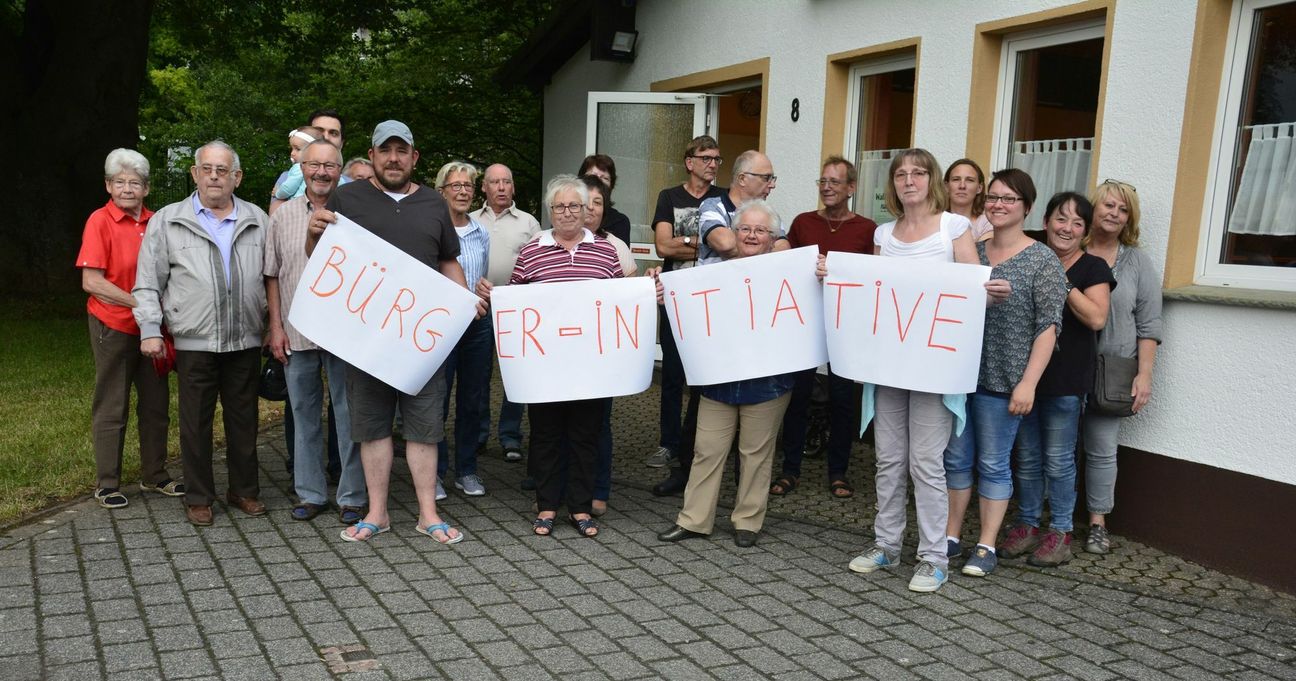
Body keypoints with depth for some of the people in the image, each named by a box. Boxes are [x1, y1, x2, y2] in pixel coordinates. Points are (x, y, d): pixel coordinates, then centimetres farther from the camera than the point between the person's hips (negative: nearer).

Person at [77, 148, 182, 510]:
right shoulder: (100, 221, -9)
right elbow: (91, 281, -13)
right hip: (114, 327, -5)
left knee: (156, 403, 11)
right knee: (111, 408, 5)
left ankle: (154, 475, 25)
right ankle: (107, 484, 16)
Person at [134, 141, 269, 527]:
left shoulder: (258, 221, 9)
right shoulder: (167, 222, 4)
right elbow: (148, 283, 4)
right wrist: (150, 330, -5)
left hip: (246, 340, 2)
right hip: (194, 342, -1)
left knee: (243, 419, 9)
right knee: (196, 421, 6)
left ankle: (244, 490, 23)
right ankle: (198, 497, 19)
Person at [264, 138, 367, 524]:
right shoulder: (284, 215, 8)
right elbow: (273, 275, 10)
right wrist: (276, 326, 3)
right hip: (297, 333, 3)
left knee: (350, 414, 2)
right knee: (303, 415, 11)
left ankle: (352, 496, 13)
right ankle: (310, 493, 23)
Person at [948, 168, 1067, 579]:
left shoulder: (1042, 260, -5)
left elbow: (1049, 325, -9)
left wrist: (1028, 382, -16)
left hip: (1001, 381, -4)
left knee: (994, 464, 5)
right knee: (955, 457, 12)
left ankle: (986, 546, 17)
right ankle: (950, 535, 25)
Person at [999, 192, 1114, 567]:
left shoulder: (1093, 268, -2)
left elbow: (1097, 318, -15)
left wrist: (1063, 283, -16)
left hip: (1066, 380, -4)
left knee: (1058, 459, 4)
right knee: (1027, 457, 12)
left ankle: (1060, 532, 17)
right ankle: (1027, 524, 24)